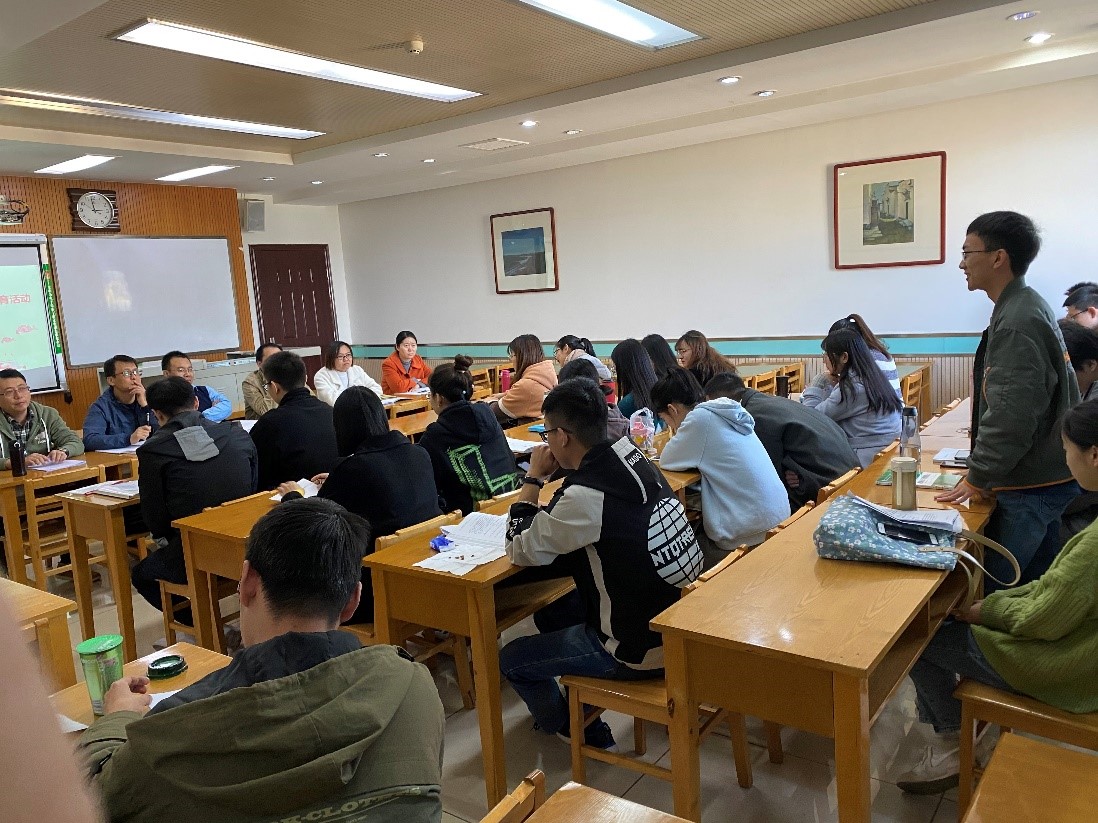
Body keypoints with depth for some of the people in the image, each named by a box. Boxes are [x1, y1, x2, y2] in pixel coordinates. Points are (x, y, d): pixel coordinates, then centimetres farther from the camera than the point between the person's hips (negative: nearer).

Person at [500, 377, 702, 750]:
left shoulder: (585, 495, -27)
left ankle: (582, 734, 34)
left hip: (641, 650, -8)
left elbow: (521, 551, -15)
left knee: (511, 659, 11)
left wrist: (533, 478, -7)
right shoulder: (634, 460, -4)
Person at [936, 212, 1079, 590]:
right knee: (1036, 587, 18)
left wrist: (977, 478, -14)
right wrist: (983, 470, 18)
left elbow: (1011, 417, -24)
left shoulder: (1018, 322, -21)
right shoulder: (1024, 307, 12)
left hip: (1031, 486, -10)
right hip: (1044, 475, 10)